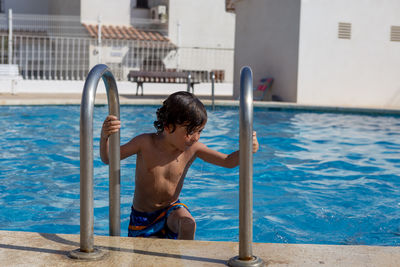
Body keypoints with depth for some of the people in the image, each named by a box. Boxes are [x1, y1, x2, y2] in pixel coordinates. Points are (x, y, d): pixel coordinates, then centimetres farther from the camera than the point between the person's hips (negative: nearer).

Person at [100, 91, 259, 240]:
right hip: (143, 218, 0)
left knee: (188, 223, -30)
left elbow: (228, 162, -11)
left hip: (172, 210, 1)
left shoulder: (193, 149, -13)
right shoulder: (146, 143, -19)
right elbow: (108, 159, -13)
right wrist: (104, 136, -34)